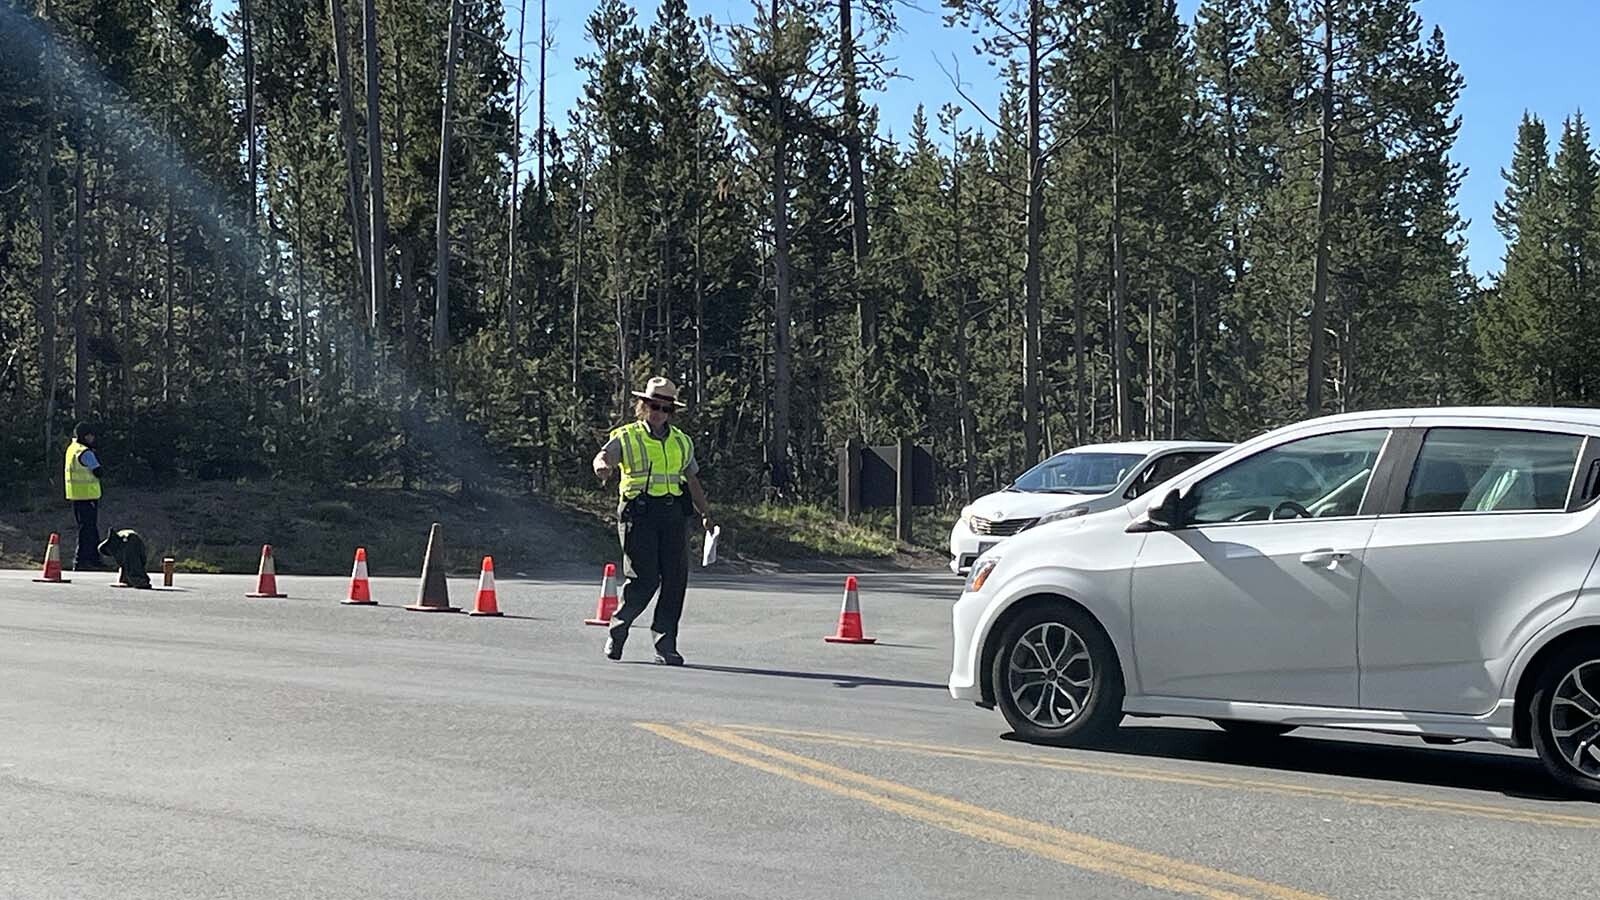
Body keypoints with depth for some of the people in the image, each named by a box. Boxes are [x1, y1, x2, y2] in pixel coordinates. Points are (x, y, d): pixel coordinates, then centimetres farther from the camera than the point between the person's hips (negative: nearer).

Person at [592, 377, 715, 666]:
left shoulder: (682, 442, 19)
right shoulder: (626, 437, 4)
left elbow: (692, 480, 27)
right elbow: (604, 456, -14)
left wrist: (706, 513, 23)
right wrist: (603, 466, -38)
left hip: (674, 514, 4)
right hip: (639, 513, -4)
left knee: (675, 579, -3)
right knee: (644, 579, -11)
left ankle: (666, 646, 2)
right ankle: (618, 627, 15)